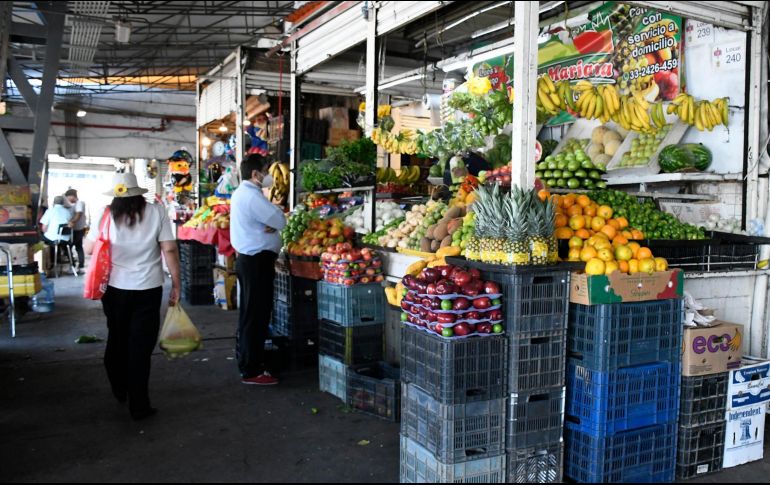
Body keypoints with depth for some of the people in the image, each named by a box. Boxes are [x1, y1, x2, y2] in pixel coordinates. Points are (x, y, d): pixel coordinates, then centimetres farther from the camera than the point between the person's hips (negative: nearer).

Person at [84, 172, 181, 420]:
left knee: (117, 341, 22)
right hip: (147, 289, -2)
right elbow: (169, 250, -10)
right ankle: (138, 406, 10)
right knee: (140, 347, 6)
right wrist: (176, 284, -2)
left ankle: (120, 391, 40)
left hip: (115, 288, 2)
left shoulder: (107, 215, -5)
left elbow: (88, 248, 5)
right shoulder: (156, 212, -8)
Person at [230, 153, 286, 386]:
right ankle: (252, 371, 2)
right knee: (256, 315, -5)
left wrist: (271, 224, -7)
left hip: (248, 259, 11)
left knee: (249, 314, 18)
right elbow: (280, 220, -18)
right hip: (257, 262, -11)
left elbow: (270, 219, 13)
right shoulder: (252, 196, -18)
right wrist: (275, 223, 2)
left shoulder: (241, 193, 16)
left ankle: (247, 361, 29)